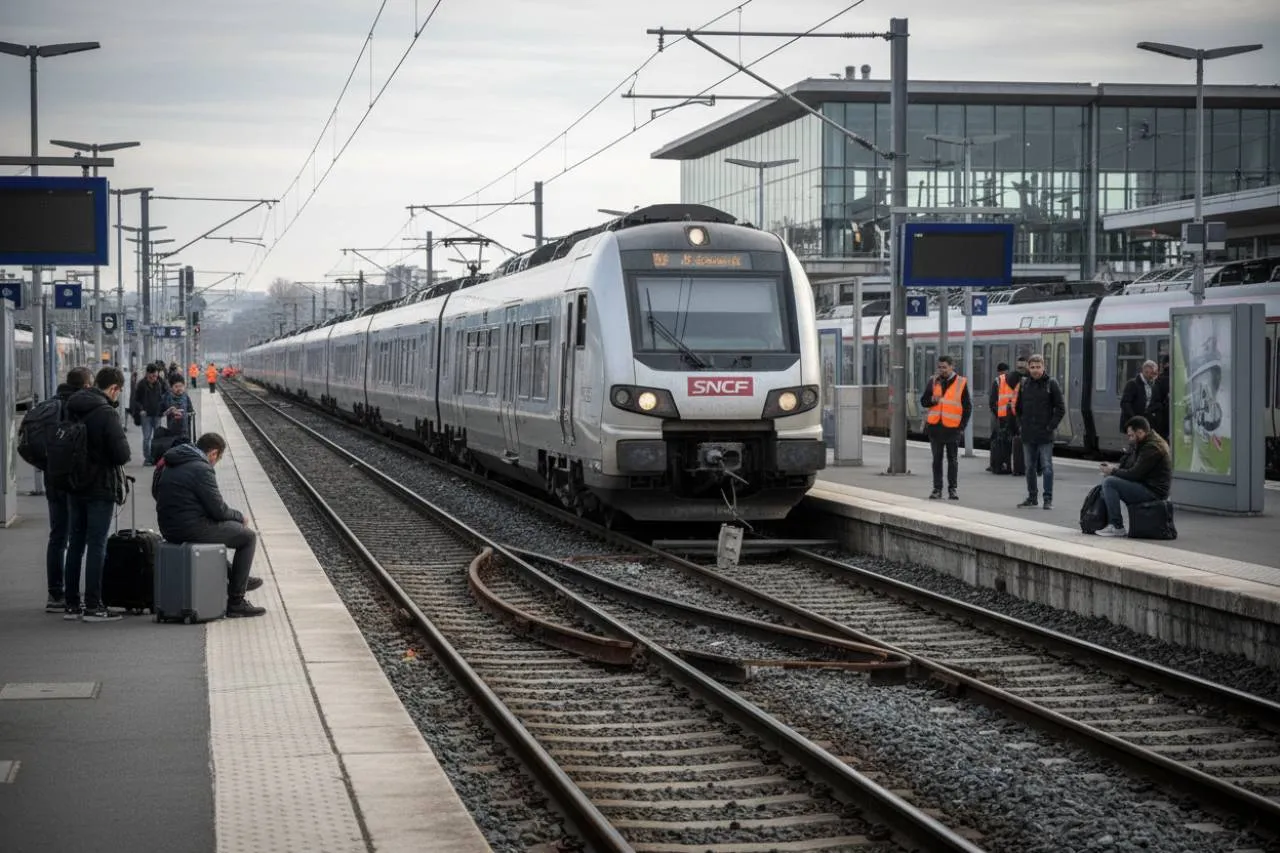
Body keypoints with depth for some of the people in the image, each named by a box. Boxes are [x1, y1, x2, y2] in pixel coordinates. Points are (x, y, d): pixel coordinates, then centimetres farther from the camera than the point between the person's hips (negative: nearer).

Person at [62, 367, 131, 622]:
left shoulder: (72, 410, 5)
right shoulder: (106, 414, -18)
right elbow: (122, 454, -20)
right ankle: (93, 606, -1)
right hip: (100, 487, -7)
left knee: (75, 544, 13)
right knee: (97, 546, -2)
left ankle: (71, 604, 17)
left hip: (74, 486, 7)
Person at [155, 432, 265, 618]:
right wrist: (239, 516, 6)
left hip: (169, 529, 9)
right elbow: (218, 509, -16)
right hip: (192, 529, -9)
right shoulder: (201, 469, -15)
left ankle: (234, 577, 46)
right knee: (248, 537, 4)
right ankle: (235, 601, 2)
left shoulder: (170, 466, 13)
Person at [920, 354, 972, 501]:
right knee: (937, 459, 6)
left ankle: (953, 489, 11)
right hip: (935, 427, 3)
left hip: (952, 428, -2)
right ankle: (937, 488, 11)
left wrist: (962, 426, -4)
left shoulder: (961, 383, 0)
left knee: (952, 460, 5)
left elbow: (967, 407, 3)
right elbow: (923, 401, 11)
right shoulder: (933, 382, 8)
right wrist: (932, 400, -12)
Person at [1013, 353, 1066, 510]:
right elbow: (1018, 407, 19)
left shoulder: (1051, 383, -4)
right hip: (1028, 435, 5)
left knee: (1047, 467, -4)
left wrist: (1051, 426, -9)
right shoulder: (1024, 384, 8)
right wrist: (1020, 425, 9)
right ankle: (1032, 497, 20)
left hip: (1045, 435, -5)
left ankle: (1048, 499, -1)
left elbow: (1061, 408, -3)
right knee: (1030, 467, 11)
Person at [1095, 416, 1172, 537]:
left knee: (1109, 483, -20)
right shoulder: (1144, 443, 13)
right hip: (1146, 485, 11)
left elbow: (1135, 474, -20)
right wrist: (1117, 468, 1)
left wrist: (1113, 471, -7)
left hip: (1153, 491, -11)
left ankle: (1117, 527, -20)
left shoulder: (1152, 448, -19)